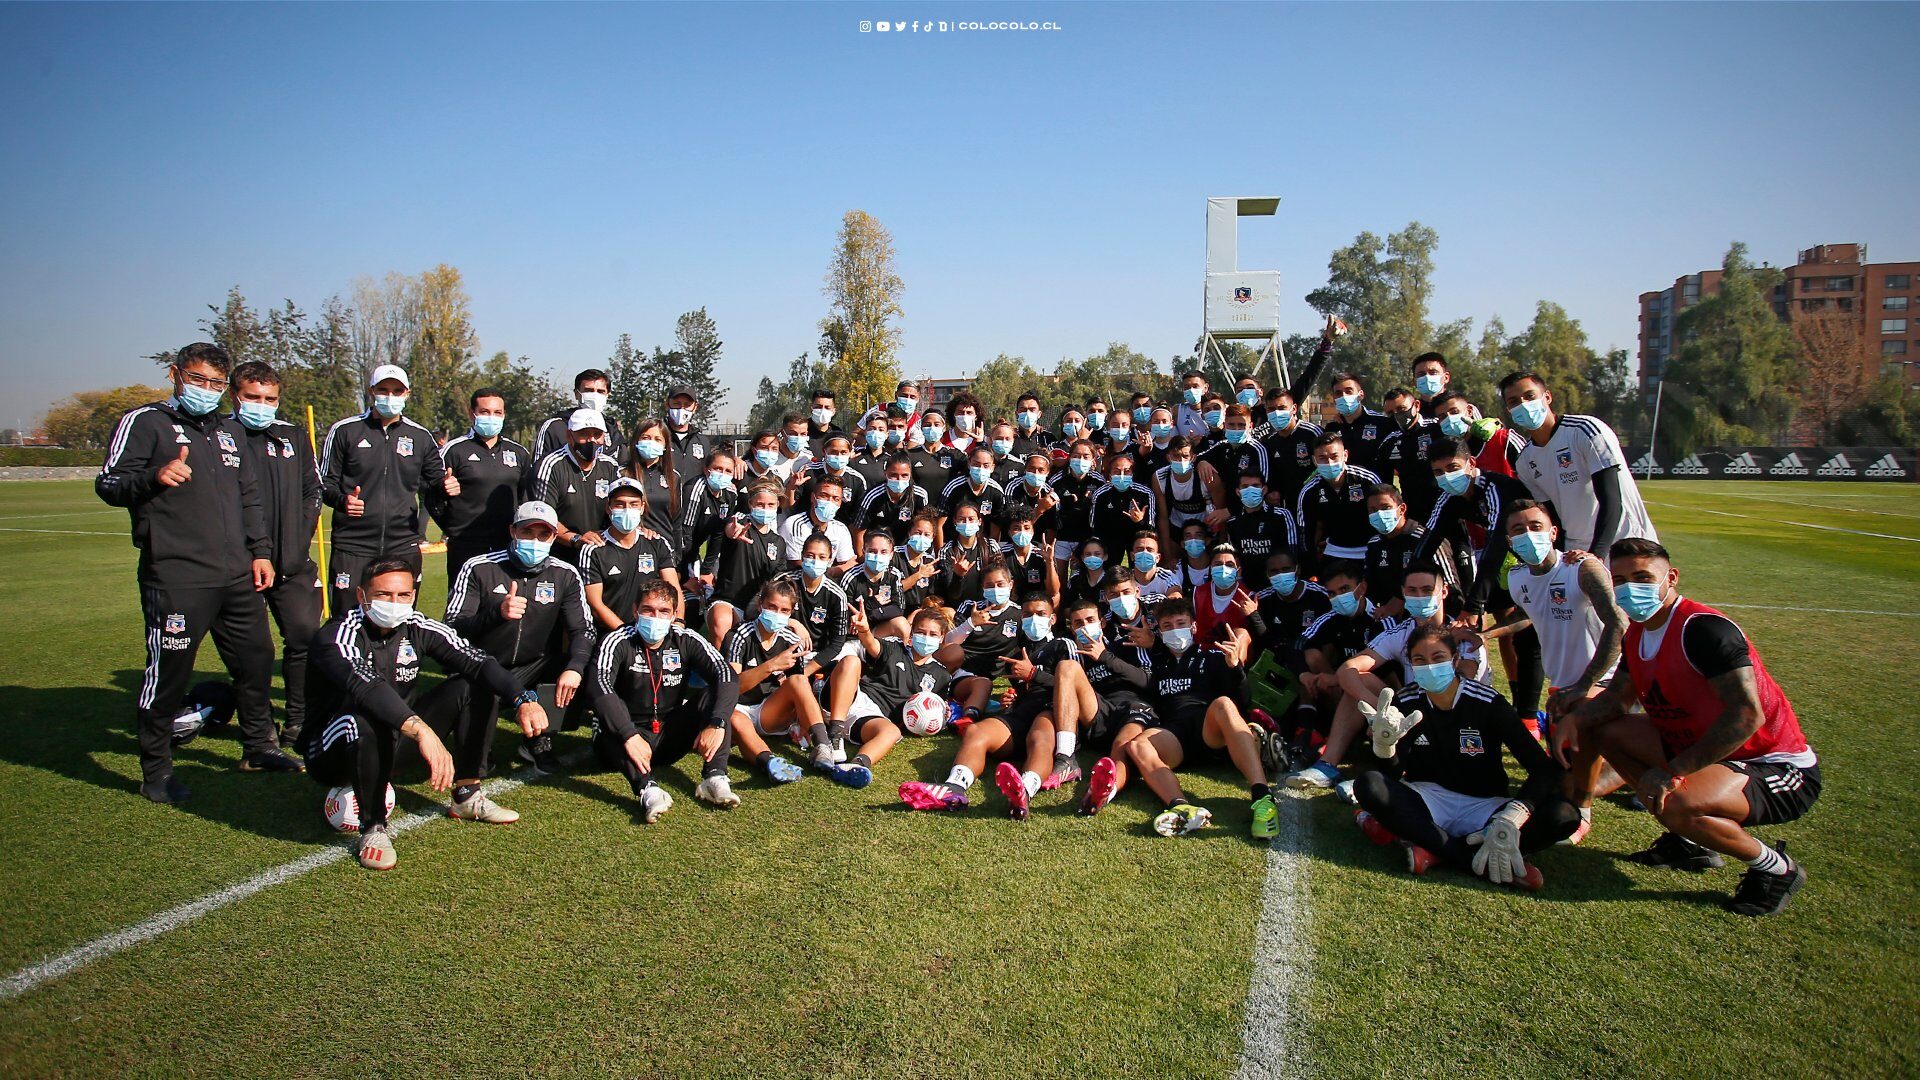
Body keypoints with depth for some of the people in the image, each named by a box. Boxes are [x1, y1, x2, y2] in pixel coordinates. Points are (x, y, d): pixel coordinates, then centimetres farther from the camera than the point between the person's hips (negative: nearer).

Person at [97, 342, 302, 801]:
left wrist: (260, 550, 16)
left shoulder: (230, 430, 20)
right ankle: (156, 772, 11)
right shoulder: (145, 422, 1)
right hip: (175, 577, -6)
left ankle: (258, 747, 29)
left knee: (256, 660, 13)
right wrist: (154, 477, -25)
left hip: (237, 575, 7)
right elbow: (108, 484, -5)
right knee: (168, 672, -3)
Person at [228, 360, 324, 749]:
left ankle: (298, 724, 14)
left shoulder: (294, 438, 12)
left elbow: (312, 491, 16)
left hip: (292, 564, 3)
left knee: (305, 637, 1)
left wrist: (299, 542, 6)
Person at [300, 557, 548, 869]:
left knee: (476, 689, -5)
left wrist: (523, 700, -32)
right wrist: (423, 732, -55)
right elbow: (366, 686, -41)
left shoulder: (417, 628, -5)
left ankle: (467, 797, 5)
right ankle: (373, 827, -18)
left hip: (394, 744, 6)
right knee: (366, 720, -40)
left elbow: (475, 661, -15)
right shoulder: (337, 636, -22)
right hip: (331, 756, -6)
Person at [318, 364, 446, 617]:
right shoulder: (344, 431, 5)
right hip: (352, 546, -2)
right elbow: (324, 482, 7)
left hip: (403, 546, 2)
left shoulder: (420, 437, 11)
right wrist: (342, 500, -15)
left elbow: (435, 480, 18)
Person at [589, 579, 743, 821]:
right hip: (625, 738, -3)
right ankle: (647, 789, -50)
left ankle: (715, 778, -29)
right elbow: (601, 686, -29)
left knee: (714, 694, -16)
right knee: (610, 715, -33)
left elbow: (728, 676, -15)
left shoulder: (686, 641, -2)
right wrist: (630, 736, -42)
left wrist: (717, 724, -32)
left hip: (670, 738, 3)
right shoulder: (618, 642, -11)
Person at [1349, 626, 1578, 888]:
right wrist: (1384, 744, -31)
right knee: (1367, 785, -29)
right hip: (1428, 798, 1)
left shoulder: (1487, 703, -11)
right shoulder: (1406, 704, -5)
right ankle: (1478, 860, -29)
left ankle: (1431, 847, -29)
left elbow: (1544, 768, -17)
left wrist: (1511, 820, -34)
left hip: (1483, 806, -1)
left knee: (1564, 816, -27)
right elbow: (1393, 776, -7)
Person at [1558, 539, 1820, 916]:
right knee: (1606, 729, 6)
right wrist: (1574, 720, -9)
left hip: (1779, 772, -9)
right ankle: (1690, 843, 13)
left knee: (1677, 803, -36)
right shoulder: (1635, 636, 3)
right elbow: (1619, 695, 13)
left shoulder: (1704, 629, -24)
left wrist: (1674, 771, -32)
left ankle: (1776, 868, -4)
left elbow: (1747, 715, -32)